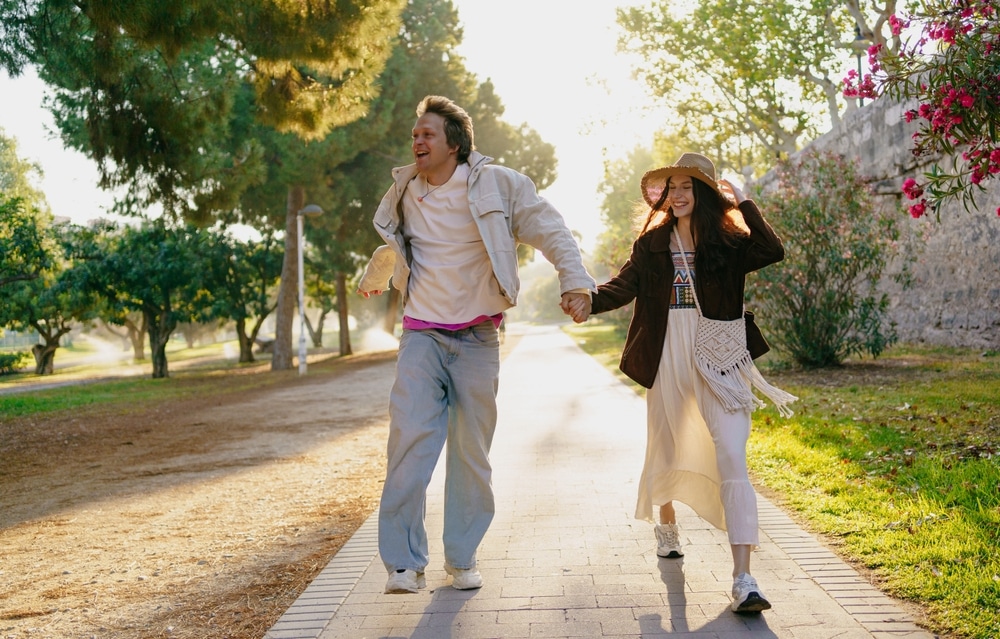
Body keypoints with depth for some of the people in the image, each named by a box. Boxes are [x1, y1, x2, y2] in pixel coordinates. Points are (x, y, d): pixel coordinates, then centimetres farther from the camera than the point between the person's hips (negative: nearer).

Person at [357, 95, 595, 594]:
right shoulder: (404, 192, 6)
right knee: (409, 442, -13)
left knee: (472, 452, 5)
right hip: (421, 336, 2)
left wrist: (575, 282, -17)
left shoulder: (497, 185, -5)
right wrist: (371, 280, 45)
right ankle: (404, 563, -6)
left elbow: (551, 231, -2)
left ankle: (462, 559, 18)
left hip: (477, 339, -1)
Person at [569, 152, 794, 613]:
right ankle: (667, 524, 50)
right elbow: (625, 286, -6)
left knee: (732, 458, -14)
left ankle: (743, 579, -17)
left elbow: (773, 252, -17)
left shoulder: (728, 242, 0)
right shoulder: (652, 244, 6)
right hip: (668, 362, 3)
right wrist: (588, 299, -25)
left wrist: (743, 203, -13)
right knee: (666, 450, 19)